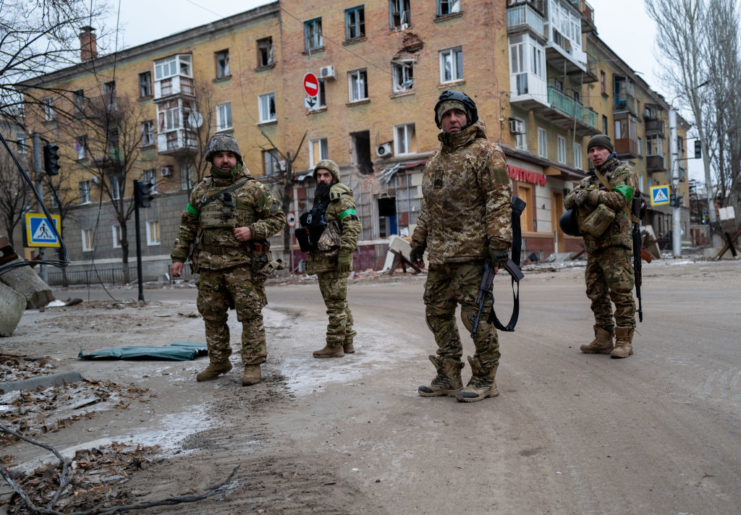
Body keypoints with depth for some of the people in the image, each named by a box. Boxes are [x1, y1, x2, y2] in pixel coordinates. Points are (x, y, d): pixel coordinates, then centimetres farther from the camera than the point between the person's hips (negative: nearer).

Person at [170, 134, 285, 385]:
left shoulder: (253, 188, 0)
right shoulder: (201, 191, 13)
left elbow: (278, 218, -1)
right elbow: (187, 226, 17)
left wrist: (252, 230, -15)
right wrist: (178, 256, 12)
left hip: (243, 264, -4)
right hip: (210, 266, 5)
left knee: (250, 314, -3)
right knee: (212, 316, 11)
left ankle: (253, 364, 6)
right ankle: (218, 362, 25)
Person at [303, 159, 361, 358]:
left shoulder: (340, 196, -8)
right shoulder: (320, 199, 21)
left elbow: (353, 226, -17)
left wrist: (345, 253, -23)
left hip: (334, 259, -10)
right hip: (322, 260, 10)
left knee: (336, 303, -6)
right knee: (339, 303, 14)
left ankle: (334, 345, -1)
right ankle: (347, 342, 21)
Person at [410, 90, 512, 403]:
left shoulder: (485, 152, -3)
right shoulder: (435, 162, 20)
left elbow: (499, 200, -12)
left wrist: (499, 243, -19)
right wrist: (418, 241, 21)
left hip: (471, 251, -8)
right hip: (439, 254, 8)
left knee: (476, 316, -4)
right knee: (437, 313, 10)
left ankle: (485, 379, 9)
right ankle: (448, 377, 21)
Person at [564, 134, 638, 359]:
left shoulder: (624, 172, 2)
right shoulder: (590, 179, 21)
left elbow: (618, 199, -15)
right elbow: (568, 202, 10)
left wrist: (589, 194, -10)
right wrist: (577, 195, -12)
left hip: (615, 243, -7)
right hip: (593, 245, 7)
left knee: (621, 292, -8)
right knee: (597, 294, 7)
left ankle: (624, 340, -5)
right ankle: (603, 339, 13)